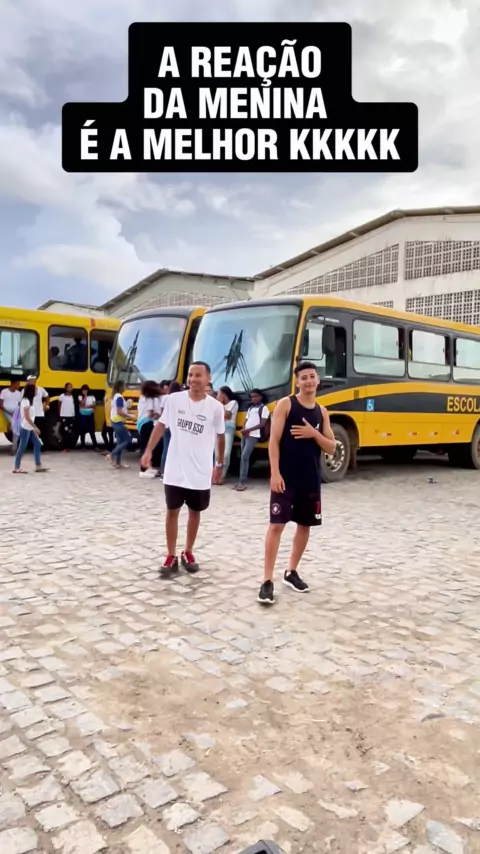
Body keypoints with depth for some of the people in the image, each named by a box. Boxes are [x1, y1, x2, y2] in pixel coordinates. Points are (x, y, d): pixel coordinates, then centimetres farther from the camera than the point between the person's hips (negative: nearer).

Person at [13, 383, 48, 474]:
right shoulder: (26, 401, -15)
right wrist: (35, 427, -19)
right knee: (22, 447, -4)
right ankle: (16, 468, 2)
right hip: (25, 428, -10)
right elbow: (27, 417, -20)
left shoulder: (29, 400, 14)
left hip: (29, 428, 10)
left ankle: (38, 466, 11)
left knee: (37, 444, 8)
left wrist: (34, 427, 16)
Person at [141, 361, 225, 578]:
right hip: (174, 471, 0)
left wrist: (220, 464, 13)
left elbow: (220, 437, 7)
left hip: (200, 473, 0)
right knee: (172, 512, 7)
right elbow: (161, 425, 7)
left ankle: (188, 553, 32)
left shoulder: (215, 407, -7)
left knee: (194, 513, 14)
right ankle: (171, 557, 19)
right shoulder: (174, 399, -6)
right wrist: (148, 451, 1)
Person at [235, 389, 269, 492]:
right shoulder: (250, 408, 21)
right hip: (245, 435, 8)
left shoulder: (263, 408, -2)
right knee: (243, 457, 6)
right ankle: (241, 481, 10)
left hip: (253, 436, -8)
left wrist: (249, 430, -14)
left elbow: (262, 424, -9)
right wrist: (244, 429, -1)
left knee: (245, 457, -16)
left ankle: (243, 482, -14)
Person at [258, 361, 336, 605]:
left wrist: (314, 434, -11)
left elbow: (331, 449, 7)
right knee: (276, 525, -7)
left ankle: (291, 572, 29)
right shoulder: (285, 404, -4)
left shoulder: (322, 411, 9)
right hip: (286, 477, -5)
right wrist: (275, 473, -17)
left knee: (305, 525, 13)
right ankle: (267, 581, 0)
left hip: (311, 479, 6)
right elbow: (274, 441, -9)